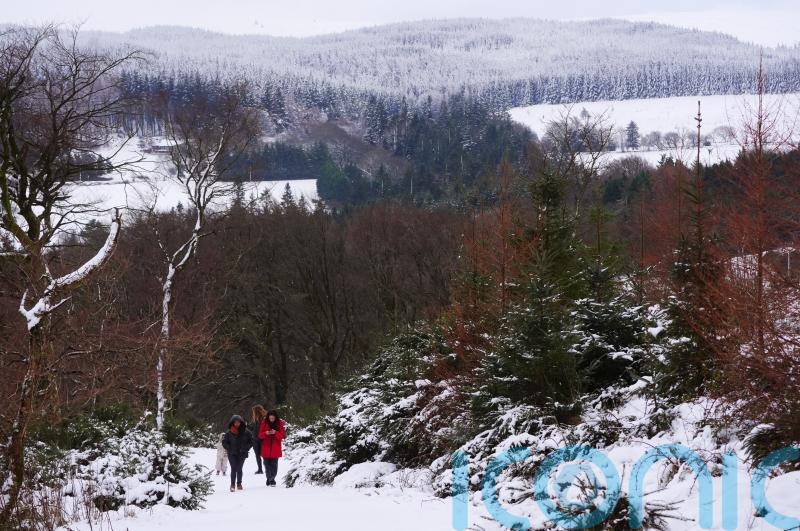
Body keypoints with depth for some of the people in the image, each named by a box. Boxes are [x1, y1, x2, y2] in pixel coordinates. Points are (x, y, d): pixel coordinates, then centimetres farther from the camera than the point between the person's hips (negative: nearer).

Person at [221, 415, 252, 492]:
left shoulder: (245, 432, -1)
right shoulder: (229, 432, -2)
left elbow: (251, 440, 6)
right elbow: (224, 442, 4)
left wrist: (246, 448, -3)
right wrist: (229, 449, -6)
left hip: (242, 454, 1)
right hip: (232, 454, -1)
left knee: (239, 469, 3)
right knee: (233, 469, -7)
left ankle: (239, 483, 15)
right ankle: (233, 485, -2)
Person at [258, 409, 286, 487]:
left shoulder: (280, 423, -1)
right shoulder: (264, 423, 1)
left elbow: (282, 436, -2)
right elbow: (260, 435, 2)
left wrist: (275, 433, -20)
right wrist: (265, 433, -19)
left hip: (276, 448, -1)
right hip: (266, 448, 1)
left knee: (274, 464, -4)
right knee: (267, 464, 3)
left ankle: (271, 479, 5)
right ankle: (269, 479, 14)